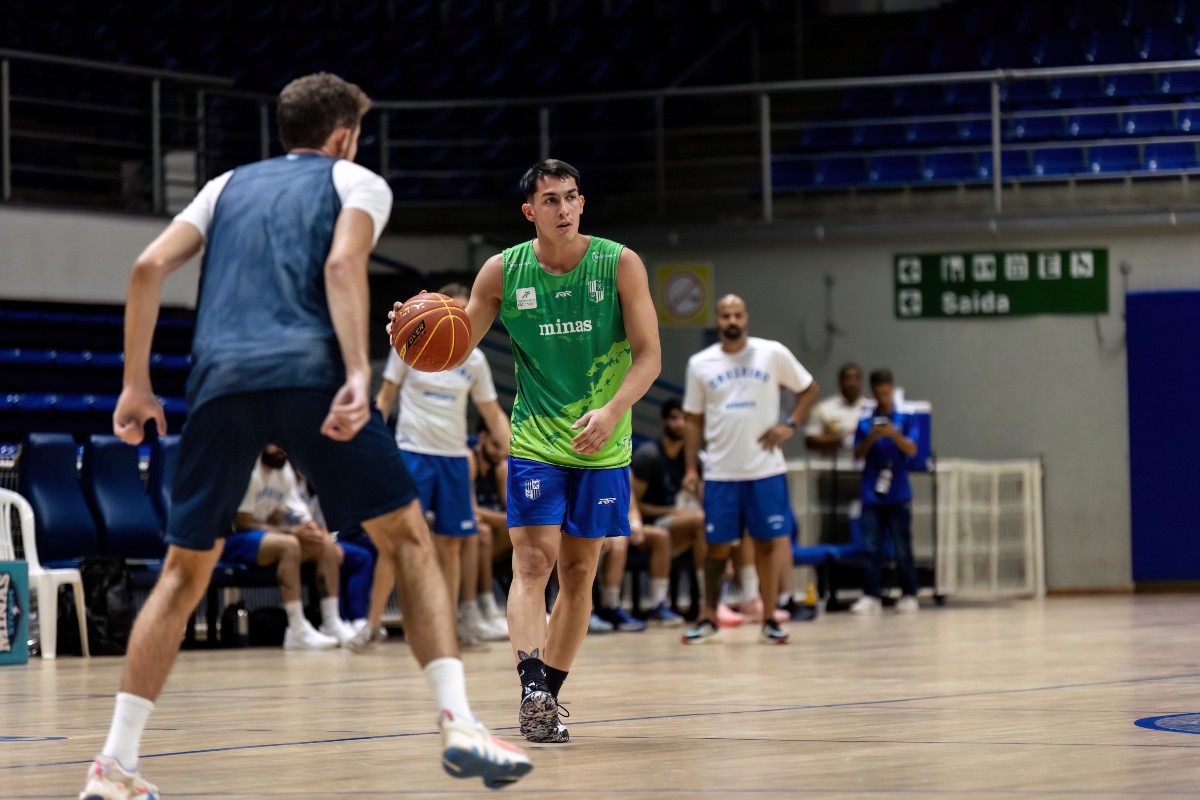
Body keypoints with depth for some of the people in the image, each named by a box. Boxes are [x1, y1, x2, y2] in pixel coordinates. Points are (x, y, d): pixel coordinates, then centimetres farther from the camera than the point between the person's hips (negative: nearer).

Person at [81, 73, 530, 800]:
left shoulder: (230, 186, 29)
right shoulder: (356, 181, 18)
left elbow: (150, 267, 15)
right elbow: (343, 264, -4)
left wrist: (136, 384, 19)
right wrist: (358, 374, -15)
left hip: (222, 380, 3)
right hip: (310, 371, -3)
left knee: (186, 571, 13)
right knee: (408, 538, 7)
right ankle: (459, 724, -8)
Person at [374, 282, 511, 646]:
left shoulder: (474, 359, 6)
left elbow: (493, 414, 11)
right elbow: (386, 398, 4)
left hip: (454, 456, 3)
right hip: (413, 452, -3)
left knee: (451, 541, 6)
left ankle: (461, 620, 13)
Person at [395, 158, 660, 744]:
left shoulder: (619, 265, -6)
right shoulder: (503, 272, -3)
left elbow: (648, 355, -8)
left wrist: (612, 411, -24)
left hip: (602, 447, 1)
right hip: (534, 441, 0)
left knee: (579, 572, 6)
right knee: (533, 561, -16)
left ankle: (547, 696, 16)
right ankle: (533, 689, -26)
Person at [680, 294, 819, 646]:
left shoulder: (773, 354, -1)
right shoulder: (700, 364, 3)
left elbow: (809, 389, 9)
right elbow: (694, 419, 9)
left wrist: (790, 424, -6)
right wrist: (691, 467, 2)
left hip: (765, 468, -1)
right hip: (720, 472, 1)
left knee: (768, 543, 2)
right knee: (717, 546, 3)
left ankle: (770, 620, 9)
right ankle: (708, 619, 13)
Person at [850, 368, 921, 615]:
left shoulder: (906, 419, 3)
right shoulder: (865, 423, 7)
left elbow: (911, 450, -6)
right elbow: (858, 455, 5)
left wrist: (894, 434, -21)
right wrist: (871, 438, -12)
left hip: (898, 495, -2)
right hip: (872, 495, 2)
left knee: (903, 548, 1)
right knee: (871, 548, -1)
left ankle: (908, 595, 7)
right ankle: (870, 596, 1)